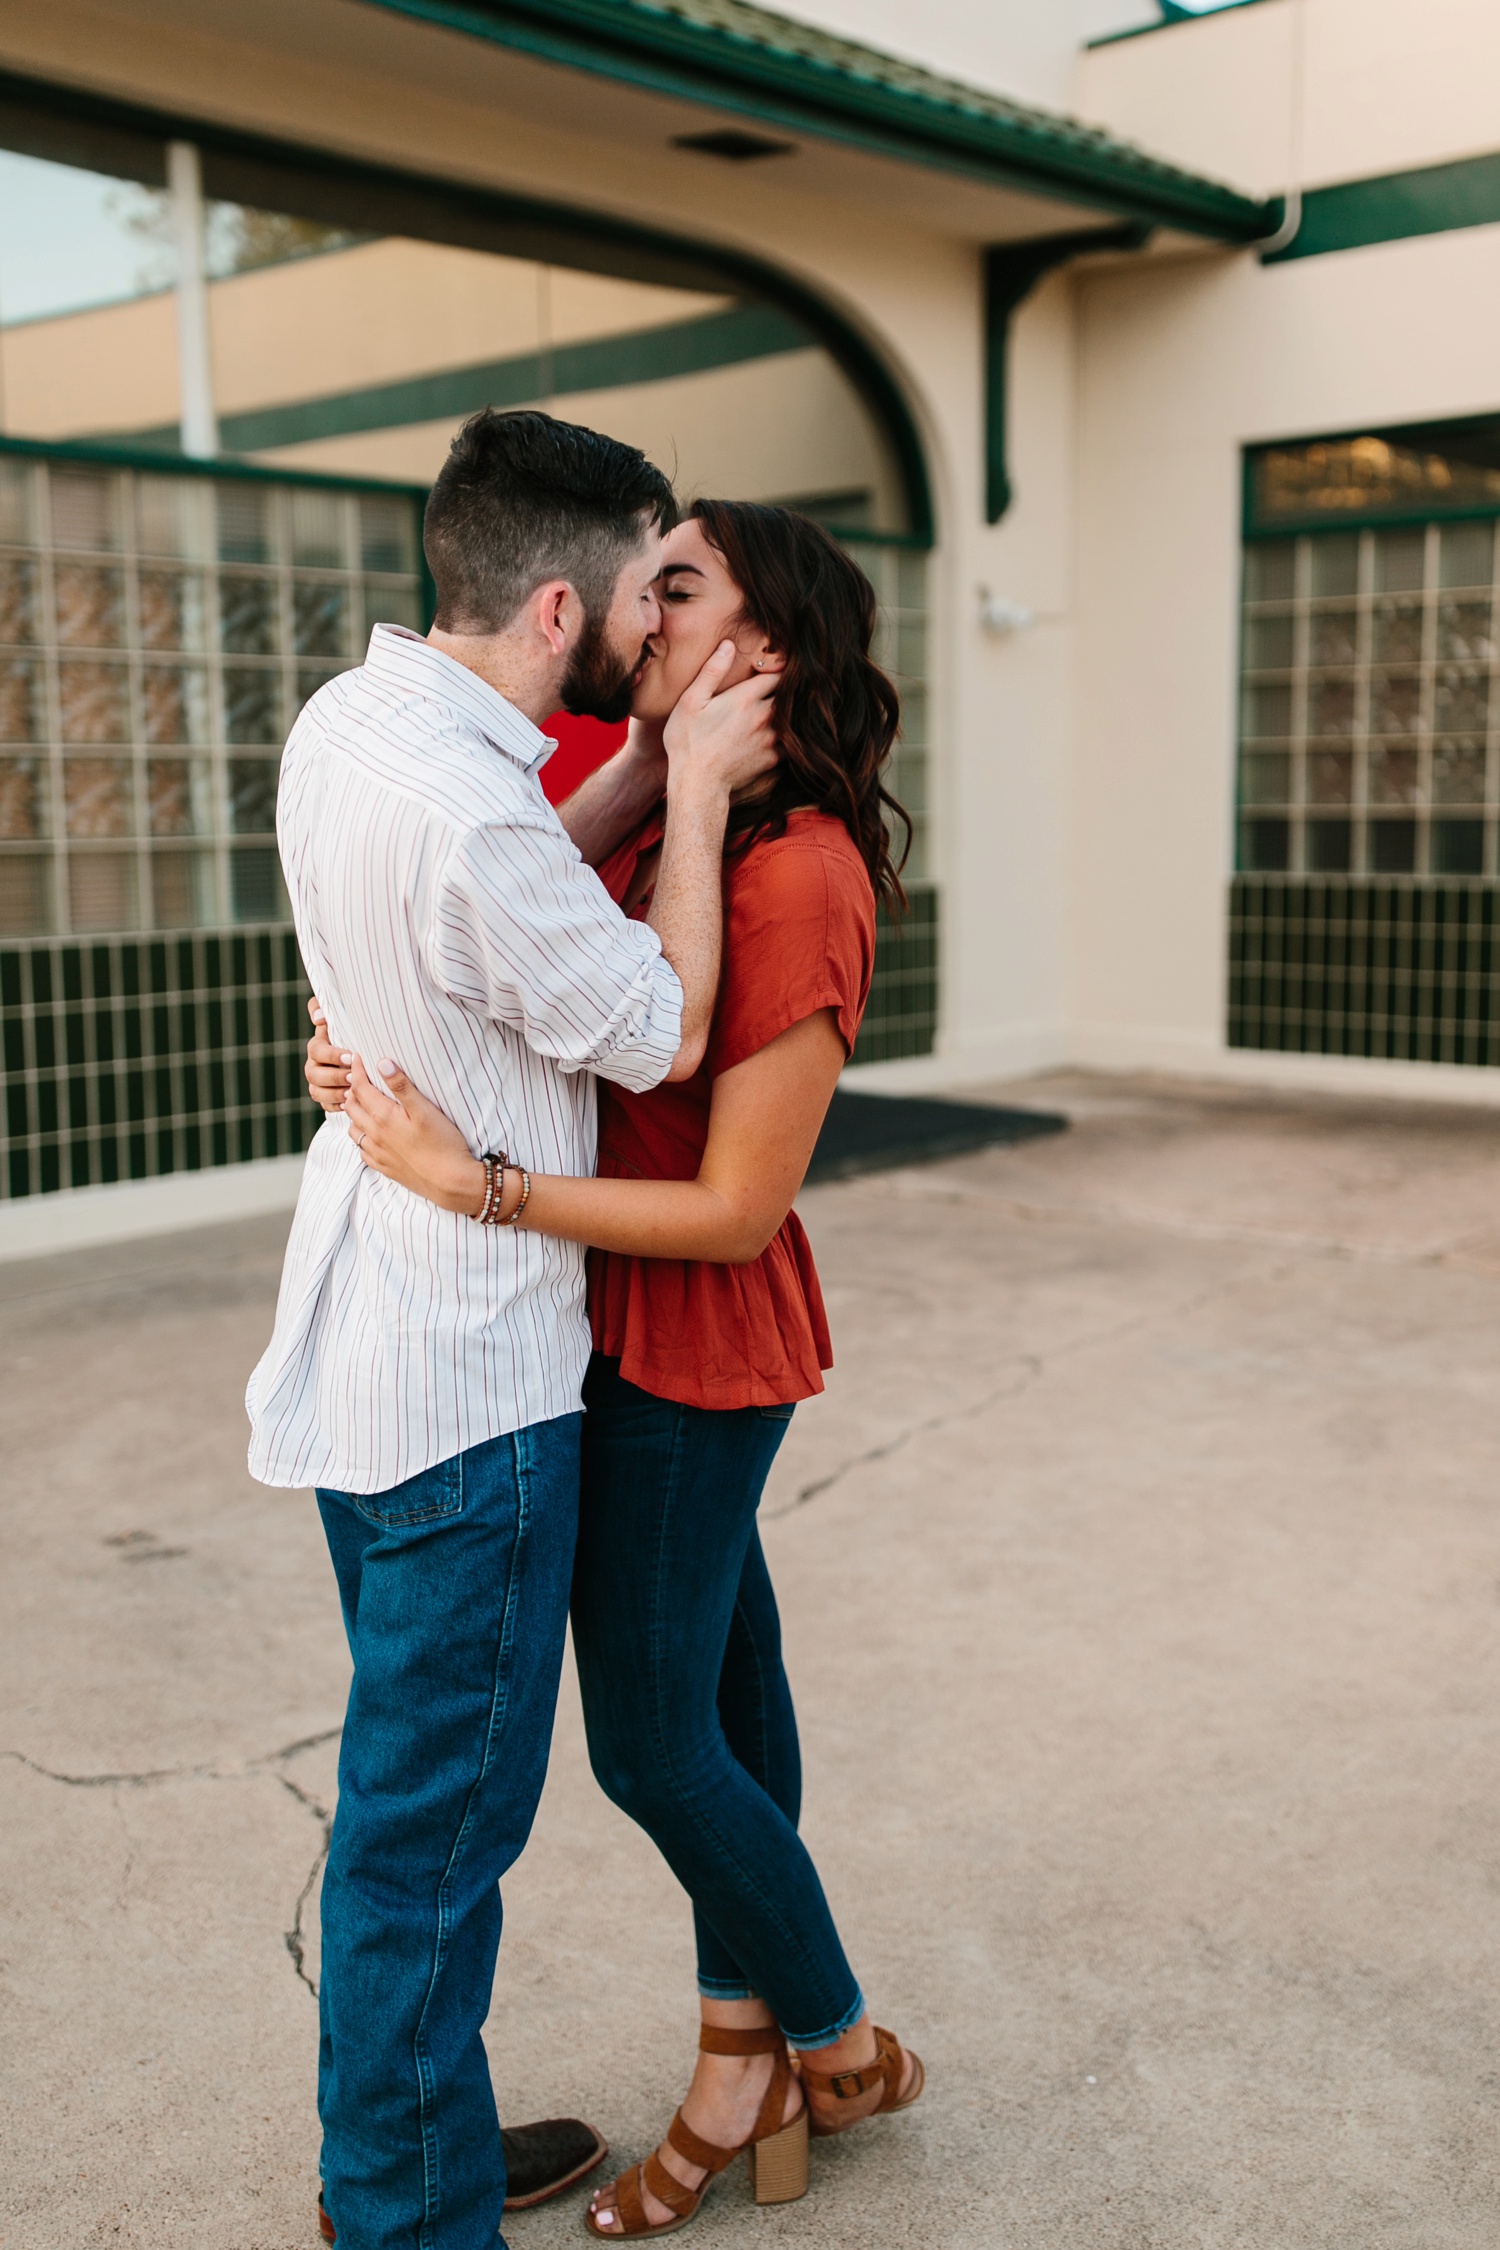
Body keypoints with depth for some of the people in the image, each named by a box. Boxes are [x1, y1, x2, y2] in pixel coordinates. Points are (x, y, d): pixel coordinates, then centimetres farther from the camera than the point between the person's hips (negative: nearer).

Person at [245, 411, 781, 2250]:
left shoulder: (350, 716, 4)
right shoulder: (460, 808, -27)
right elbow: (660, 1032, -14)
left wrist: (653, 772, 6)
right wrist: (696, 793, -7)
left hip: (371, 1332, 10)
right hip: (465, 1375, -10)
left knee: (416, 1789, 23)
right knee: (435, 1817, 6)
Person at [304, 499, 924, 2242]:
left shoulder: (796, 875, -23)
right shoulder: (655, 835, 4)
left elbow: (737, 1208, -23)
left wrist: (474, 1184, -25)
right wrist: (374, 1059, -13)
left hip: (691, 1346, -8)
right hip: (625, 1334, 8)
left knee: (652, 1740, 5)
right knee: (722, 1691, 19)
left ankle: (840, 2044, 31)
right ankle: (745, 2062, 38)